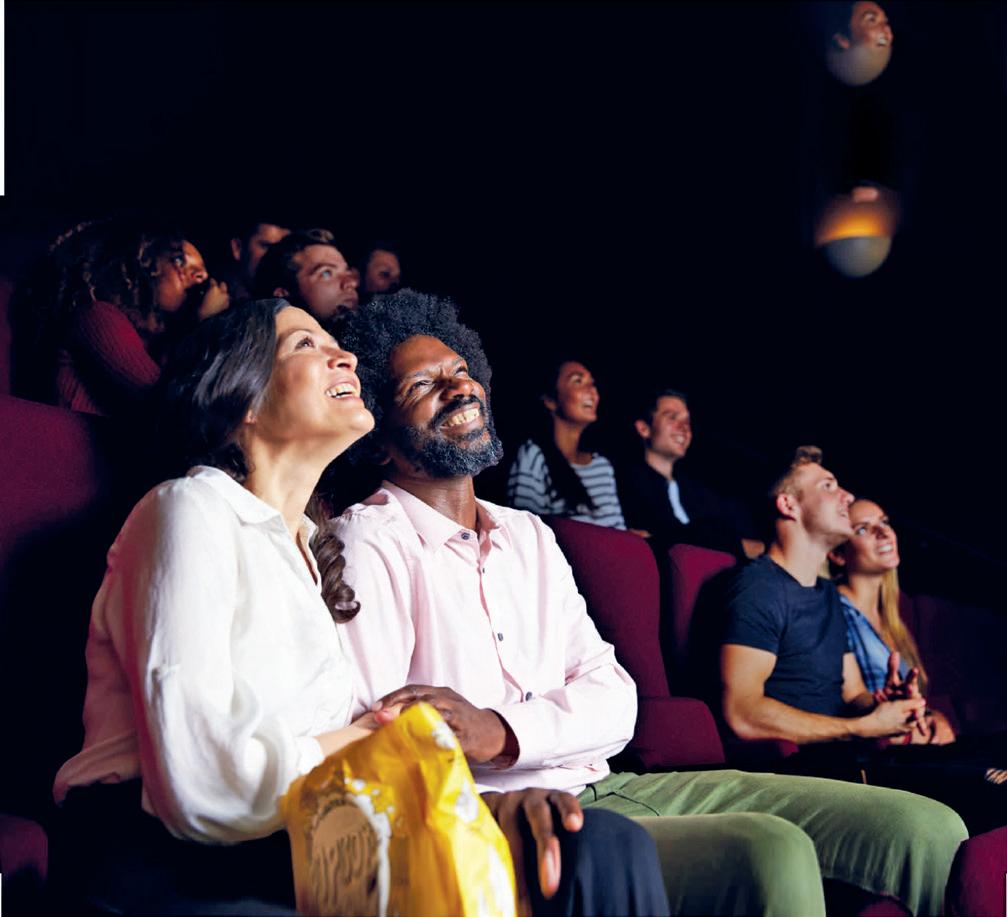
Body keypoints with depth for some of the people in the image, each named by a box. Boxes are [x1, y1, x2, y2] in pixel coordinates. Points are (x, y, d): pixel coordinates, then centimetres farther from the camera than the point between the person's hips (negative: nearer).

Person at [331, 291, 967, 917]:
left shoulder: (530, 536, 19)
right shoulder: (369, 543, -3)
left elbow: (614, 699, 7)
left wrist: (502, 732, -16)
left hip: (604, 787, 7)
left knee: (926, 829, -7)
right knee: (771, 855, -33)